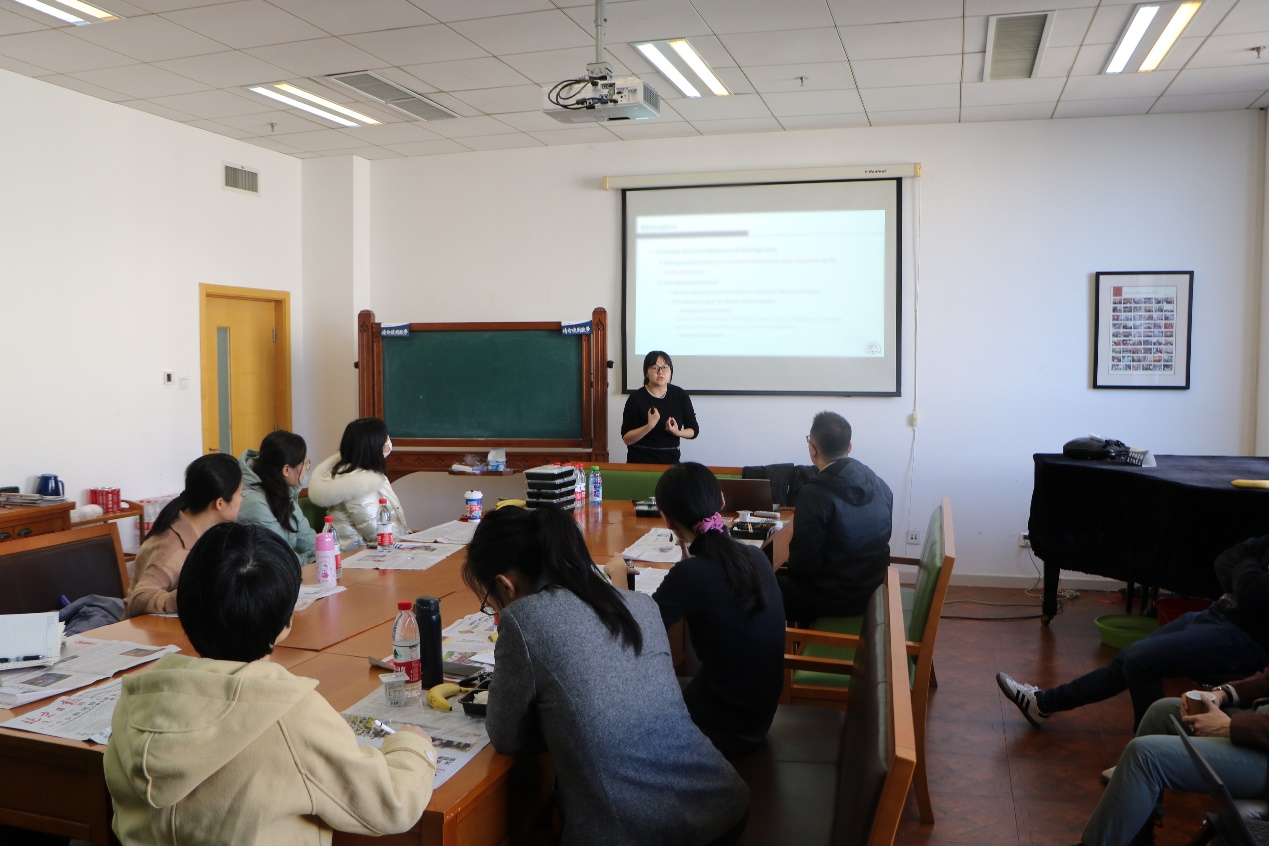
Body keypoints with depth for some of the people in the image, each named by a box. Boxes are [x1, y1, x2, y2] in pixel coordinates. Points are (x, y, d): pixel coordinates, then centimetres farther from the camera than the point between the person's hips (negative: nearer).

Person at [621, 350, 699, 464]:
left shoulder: (680, 395, 1)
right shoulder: (636, 398, -9)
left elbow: (694, 430, 7)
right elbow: (627, 439, -10)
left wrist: (677, 432, -13)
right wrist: (649, 426, -24)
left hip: (671, 459, 3)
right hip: (641, 461, -3)